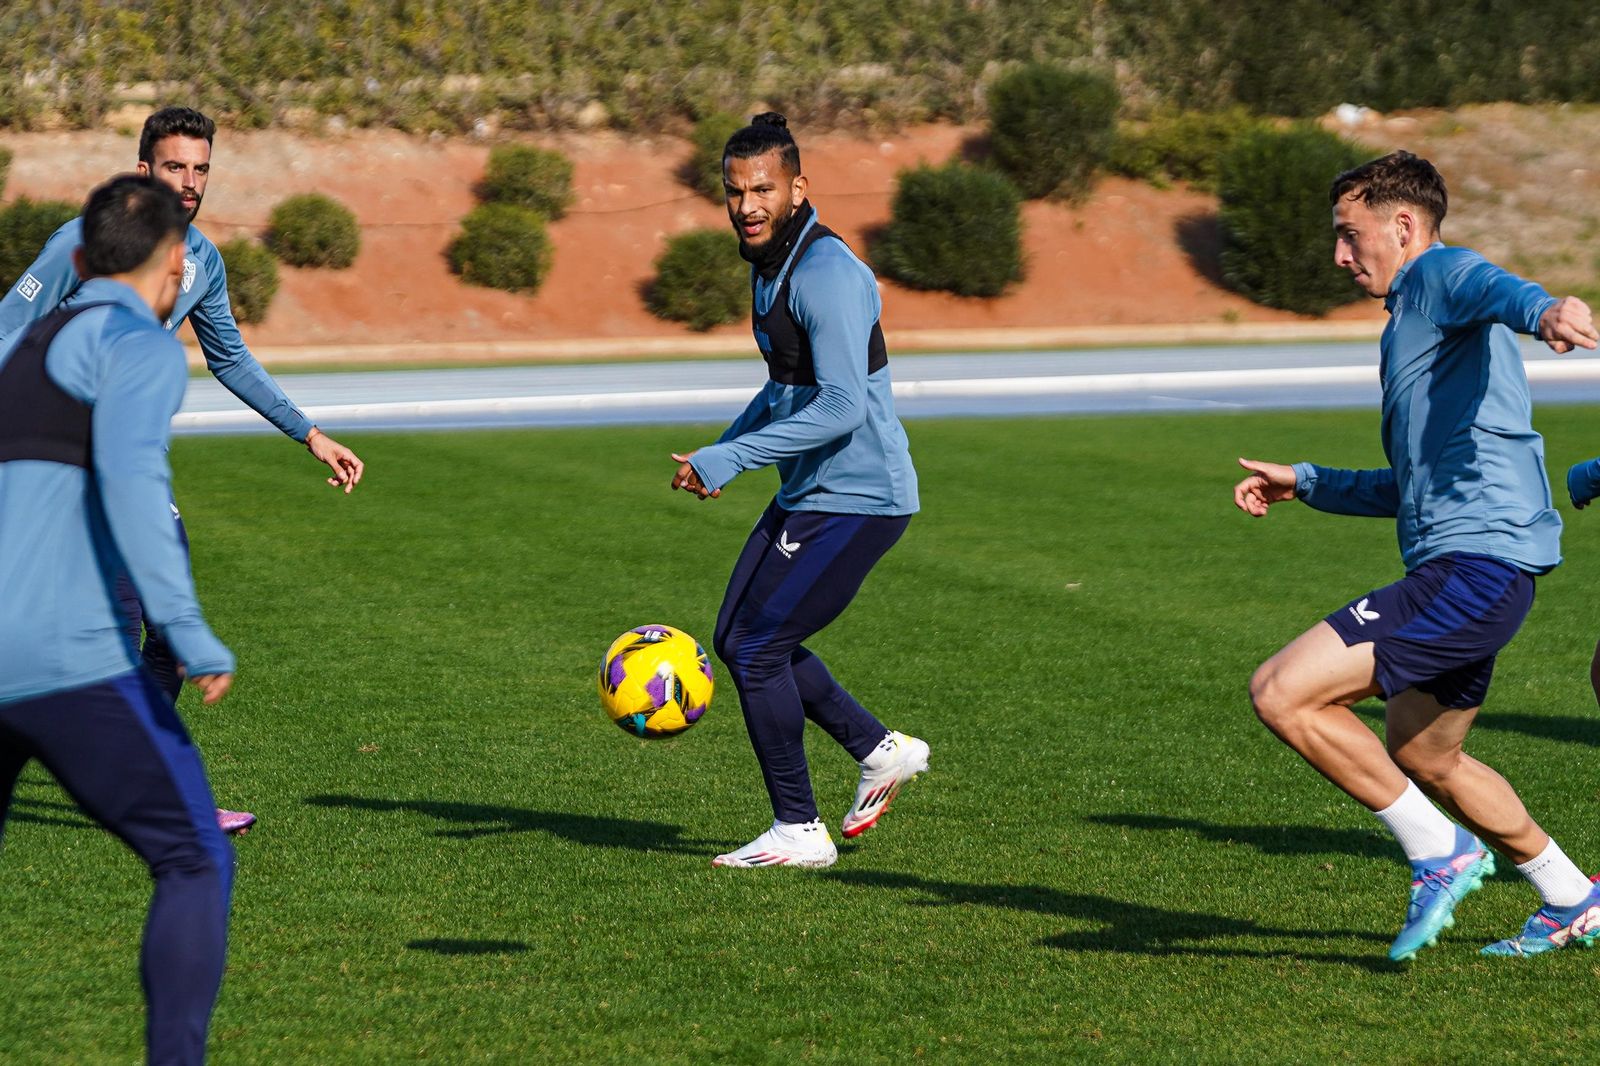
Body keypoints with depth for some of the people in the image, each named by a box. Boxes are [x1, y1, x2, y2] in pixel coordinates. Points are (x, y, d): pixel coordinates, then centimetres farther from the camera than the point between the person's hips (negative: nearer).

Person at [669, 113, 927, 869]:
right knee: (735, 638, 14)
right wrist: (722, 448, 17)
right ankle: (881, 751, 25)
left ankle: (799, 832, 4)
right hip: (807, 495, 10)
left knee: (758, 651, -9)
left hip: (858, 502, -10)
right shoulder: (767, 265, 10)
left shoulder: (824, 273, -22)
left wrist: (728, 461, -26)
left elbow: (843, 406, -29)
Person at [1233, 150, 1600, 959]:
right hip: (1462, 567, 11)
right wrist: (1304, 484, 37)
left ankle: (1440, 852, -8)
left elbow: (1491, 288, -32)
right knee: (1420, 758, 26)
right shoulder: (1407, 321, 27)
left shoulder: (1441, 277, -4)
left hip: (1475, 566, -11)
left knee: (1282, 694, -17)